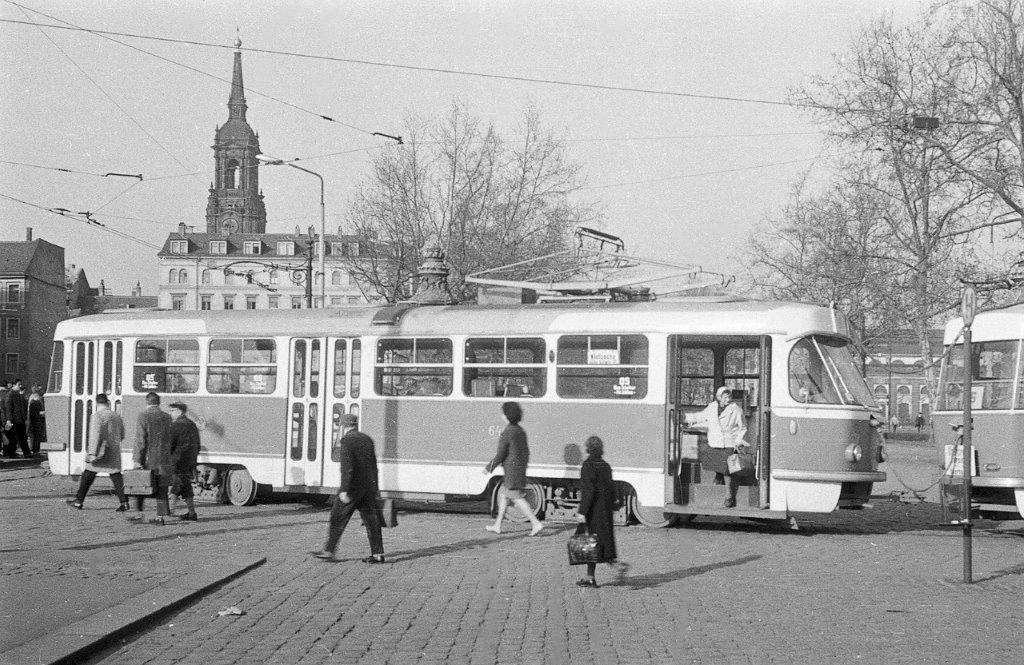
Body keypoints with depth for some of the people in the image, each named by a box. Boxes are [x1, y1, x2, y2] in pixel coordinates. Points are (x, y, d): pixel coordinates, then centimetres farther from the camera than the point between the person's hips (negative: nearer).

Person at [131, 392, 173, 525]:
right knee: (161, 488, 6)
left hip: (147, 458, -4)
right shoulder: (166, 417, 7)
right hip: (163, 458, 4)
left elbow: (140, 440, -12)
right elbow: (169, 440, 10)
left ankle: (139, 513, 8)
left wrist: (137, 459, -12)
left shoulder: (143, 416, -8)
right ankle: (160, 515, 4)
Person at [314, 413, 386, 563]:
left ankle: (328, 552, 8)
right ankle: (377, 554, 4)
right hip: (368, 487, 7)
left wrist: (344, 490, -22)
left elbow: (347, 467, -21)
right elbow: (374, 467, 17)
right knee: (371, 520, 6)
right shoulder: (367, 440, 12)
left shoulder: (345, 441, -11)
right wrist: (375, 489, 23)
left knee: (337, 519, 4)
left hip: (352, 487, -7)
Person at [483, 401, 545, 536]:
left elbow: (501, 454, -16)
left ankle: (536, 523, -14)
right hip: (521, 469, 9)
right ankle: (497, 525, 24)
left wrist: (489, 468, -5)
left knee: (518, 499, -7)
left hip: (512, 470, -9)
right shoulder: (520, 431, 11)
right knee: (505, 496, 18)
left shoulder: (507, 433, -16)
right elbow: (526, 452, 15)